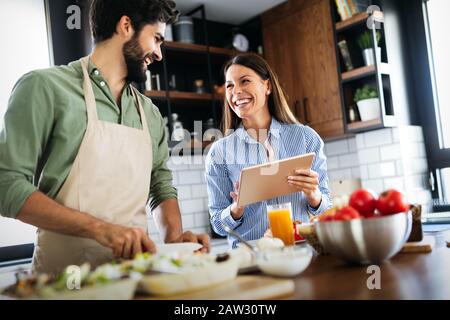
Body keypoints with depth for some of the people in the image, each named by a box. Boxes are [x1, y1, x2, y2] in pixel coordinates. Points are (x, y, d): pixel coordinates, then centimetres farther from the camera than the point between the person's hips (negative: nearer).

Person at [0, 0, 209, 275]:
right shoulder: (45, 87, -4)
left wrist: (174, 235, -2)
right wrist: (100, 228, -19)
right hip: (65, 269, -5)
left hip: (134, 267, 5)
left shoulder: (150, 113, 12)